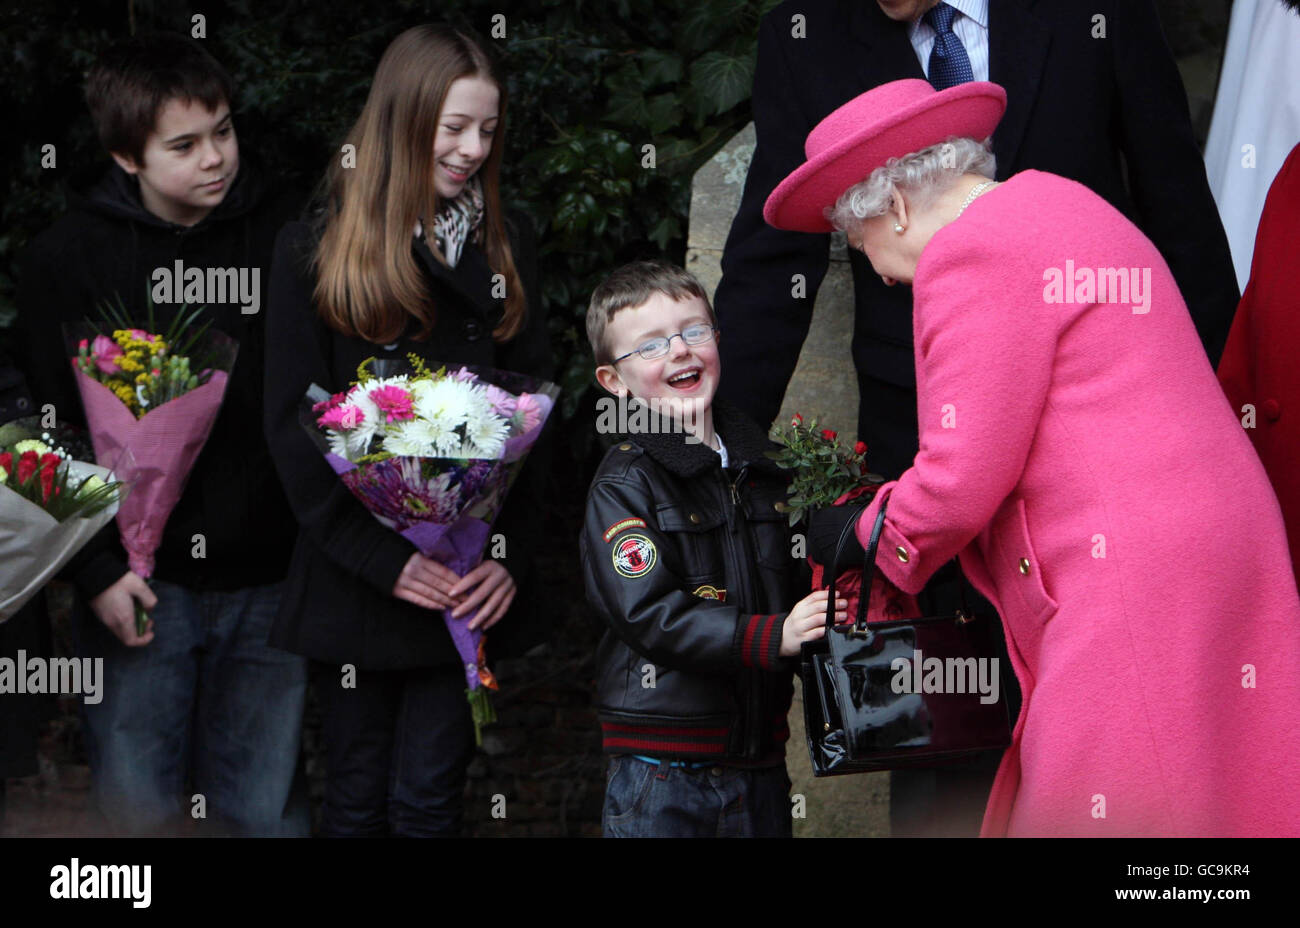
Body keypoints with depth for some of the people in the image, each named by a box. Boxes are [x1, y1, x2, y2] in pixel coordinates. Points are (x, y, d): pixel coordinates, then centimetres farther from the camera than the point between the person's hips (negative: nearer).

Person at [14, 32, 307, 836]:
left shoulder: (285, 231, 0)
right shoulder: (68, 258, -3)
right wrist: (98, 571, -7)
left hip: (269, 578, 1)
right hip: (143, 577, -1)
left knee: (263, 807, 7)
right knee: (137, 806, 3)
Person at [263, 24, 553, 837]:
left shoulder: (504, 246, 9)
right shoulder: (315, 250, -1)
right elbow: (293, 423, -5)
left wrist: (513, 557, -6)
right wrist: (381, 557, -13)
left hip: (471, 578, 2)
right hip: (356, 578, -2)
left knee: (430, 799, 2)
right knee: (359, 800, 7)